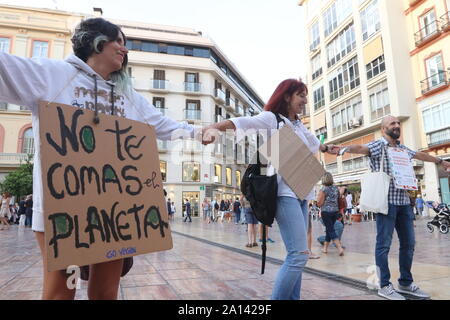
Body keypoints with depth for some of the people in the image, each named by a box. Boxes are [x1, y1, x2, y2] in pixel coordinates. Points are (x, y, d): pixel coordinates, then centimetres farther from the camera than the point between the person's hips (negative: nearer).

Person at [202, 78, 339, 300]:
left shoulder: (299, 125, 22)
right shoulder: (271, 118, -2)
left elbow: (313, 142, 43)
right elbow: (243, 122, -19)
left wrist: (326, 148, 61)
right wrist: (213, 127, -37)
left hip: (302, 192, 9)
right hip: (284, 192, -8)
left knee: (296, 255, 7)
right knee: (299, 254, -14)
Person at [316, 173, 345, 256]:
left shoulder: (323, 189, -11)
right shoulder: (336, 188, 6)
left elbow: (319, 203, -11)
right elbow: (339, 200, 13)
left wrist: (318, 196, 7)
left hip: (326, 211, -6)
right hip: (335, 211, 6)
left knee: (331, 230, -2)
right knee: (329, 229, 16)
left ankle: (340, 248, -15)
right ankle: (325, 248, 25)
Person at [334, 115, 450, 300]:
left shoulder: (403, 149, 19)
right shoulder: (378, 145, -4)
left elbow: (421, 155, 38)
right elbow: (361, 148, -25)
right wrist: (344, 148, -46)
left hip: (404, 202, 8)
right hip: (386, 201, -8)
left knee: (408, 243, 12)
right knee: (384, 244, -4)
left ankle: (406, 283, 25)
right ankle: (384, 286, 6)